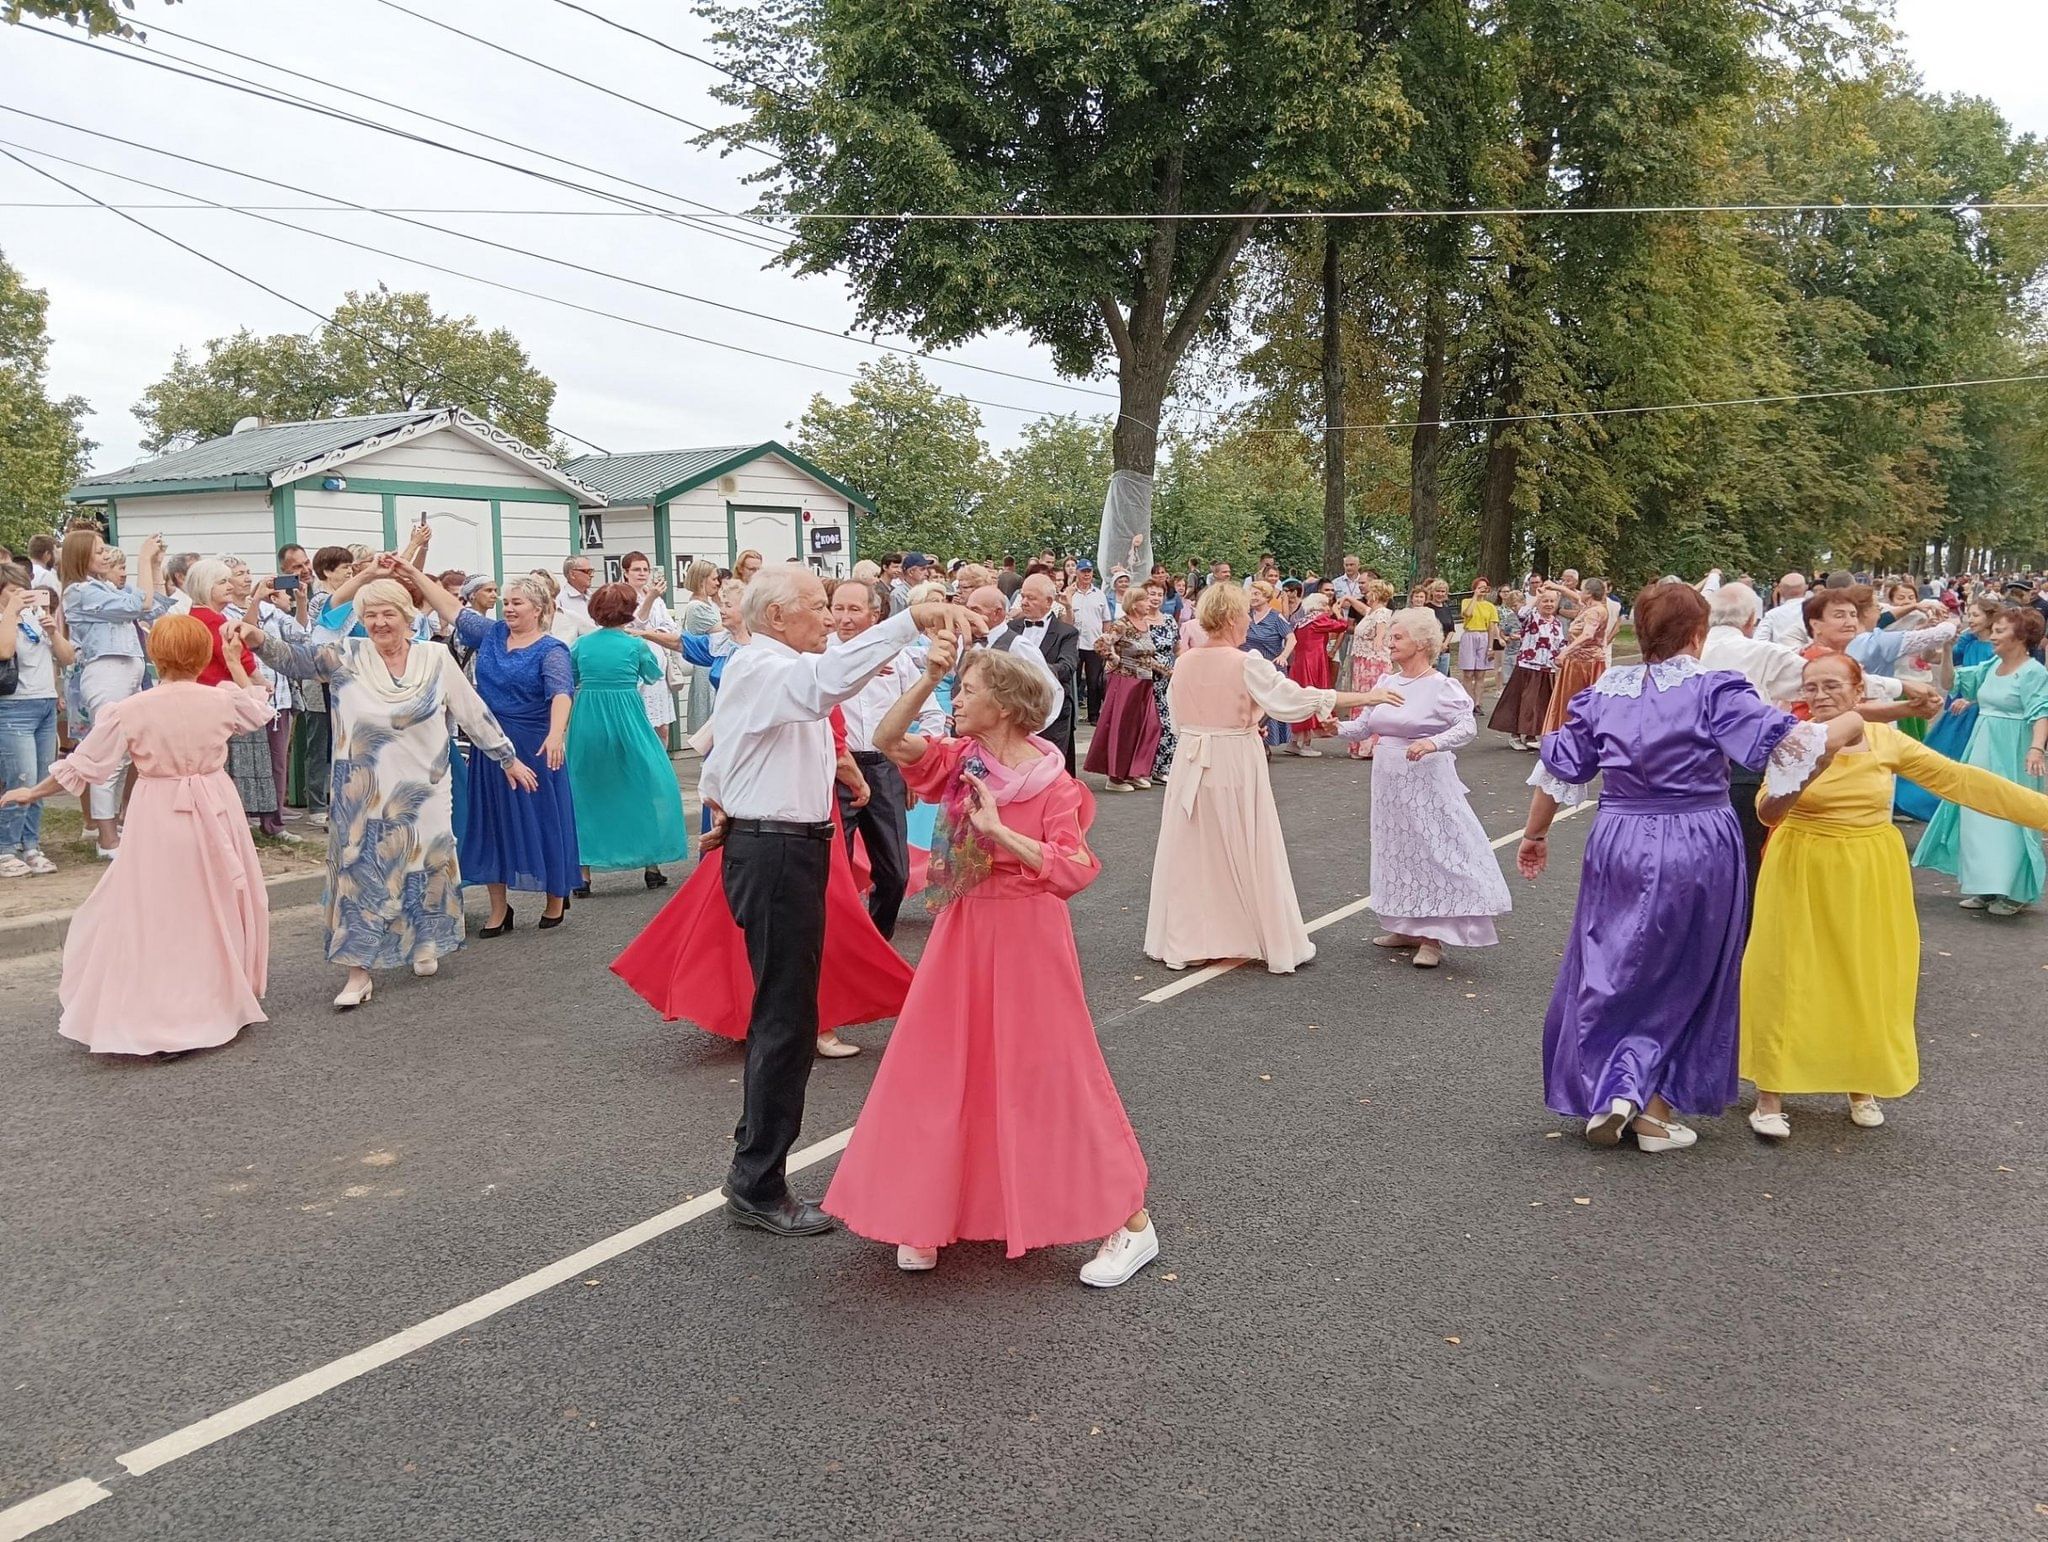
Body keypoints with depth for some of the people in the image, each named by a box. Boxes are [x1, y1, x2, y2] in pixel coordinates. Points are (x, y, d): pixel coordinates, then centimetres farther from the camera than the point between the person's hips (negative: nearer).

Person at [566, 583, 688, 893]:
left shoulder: (581, 644, 2)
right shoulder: (635, 645, -4)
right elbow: (655, 675, 13)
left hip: (586, 725, 2)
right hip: (628, 722, -2)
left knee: (585, 793, 11)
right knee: (649, 787, 13)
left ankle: (583, 874, 9)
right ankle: (652, 865, 15)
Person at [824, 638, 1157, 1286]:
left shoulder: (1052, 782, -12)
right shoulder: (960, 761, 2)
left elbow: (1074, 869, -20)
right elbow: (888, 739, -9)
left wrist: (998, 830, -25)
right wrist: (928, 676, -19)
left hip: (1026, 936, -5)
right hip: (963, 933, 6)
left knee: (1051, 1074, 0)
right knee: (939, 1069, 9)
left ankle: (1131, 1223, 13)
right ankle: (927, 1212, 26)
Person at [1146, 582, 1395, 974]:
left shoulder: (1184, 663, 1)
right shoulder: (1246, 664, -14)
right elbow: (1295, 699, -16)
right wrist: (1364, 697, -12)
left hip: (1192, 762, 4)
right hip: (1236, 764, -4)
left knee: (1191, 855, 11)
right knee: (1251, 855, 5)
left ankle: (1182, 942, 18)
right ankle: (1279, 945, 16)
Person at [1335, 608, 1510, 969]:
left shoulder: (1441, 686, -11)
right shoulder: (1387, 684, 9)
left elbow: (1468, 726, -18)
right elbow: (1364, 726, 8)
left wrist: (1434, 742, -32)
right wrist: (1338, 728, -9)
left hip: (1425, 783, -7)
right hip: (1389, 782, 7)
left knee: (1431, 852, -3)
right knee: (1397, 851, 14)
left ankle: (1432, 937, 2)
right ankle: (1406, 927, 26)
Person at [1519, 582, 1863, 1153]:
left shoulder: (1604, 691, 4)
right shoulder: (1714, 689, -9)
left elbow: (1558, 770, 8)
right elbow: (1787, 744, -16)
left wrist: (1535, 834, 20)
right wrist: (1850, 724, 3)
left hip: (1618, 844, 3)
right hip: (1698, 847, -3)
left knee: (1611, 970, 17)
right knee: (1683, 977, 12)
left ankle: (1605, 1093, 17)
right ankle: (1656, 1106, 16)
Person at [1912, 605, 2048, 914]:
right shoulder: (1991, 666, 9)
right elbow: (1953, 682, 12)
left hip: (2012, 755, -8)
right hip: (1982, 750, 8)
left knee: (2008, 818, -4)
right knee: (1978, 816, 10)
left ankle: (2014, 892, 7)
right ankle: (1985, 886, 20)